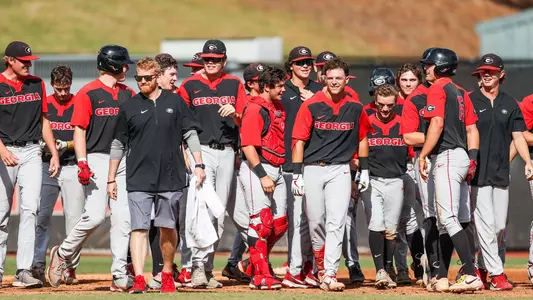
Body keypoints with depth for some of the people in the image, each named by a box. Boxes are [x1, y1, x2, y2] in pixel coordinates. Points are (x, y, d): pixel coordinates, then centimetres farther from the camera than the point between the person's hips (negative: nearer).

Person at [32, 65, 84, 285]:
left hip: (73, 167, -1)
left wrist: (66, 145, -15)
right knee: (42, 214, -9)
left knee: (74, 217, -3)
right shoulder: (42, 105, 9)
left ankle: (70, 267, 4)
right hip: (47, 166, 1)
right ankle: (38, 264, -8)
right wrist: (43, 145, -9)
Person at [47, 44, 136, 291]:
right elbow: (79, 131, -7)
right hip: (97, 159, -5)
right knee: (95, 215, -14)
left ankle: (120, 275, -1)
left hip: (123, 160, 6)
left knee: (123, 217, -2)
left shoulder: (128, 94, 14)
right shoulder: (88, 93, -4)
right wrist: (82, 164, -17)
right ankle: (62, 254, 8)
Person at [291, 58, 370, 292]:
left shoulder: (355, 108, 5)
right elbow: (299, 141, -4)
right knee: (315, 222, 4)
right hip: (312, 169, 0)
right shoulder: (311, 106, -3)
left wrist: (364, 170, 15)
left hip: (340, 170, 1)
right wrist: (297, 174, -10)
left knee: (336, 222, -11)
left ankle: (330, 276, -15)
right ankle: (321, 268, 23)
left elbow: (362, 138, 17)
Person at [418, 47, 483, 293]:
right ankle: (442, 277, 18)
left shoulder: (437, 89, -7)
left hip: (446, 157, -10)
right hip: (460, 156, 10)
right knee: (443, 220, 14)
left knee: (449, 218, -16)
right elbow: (472, 128, 15)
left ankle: (471, 275, -25)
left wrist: (423, 156, -16)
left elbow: (437, 124, -18)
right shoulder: (461, 93, 19)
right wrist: (472, 159, 12)